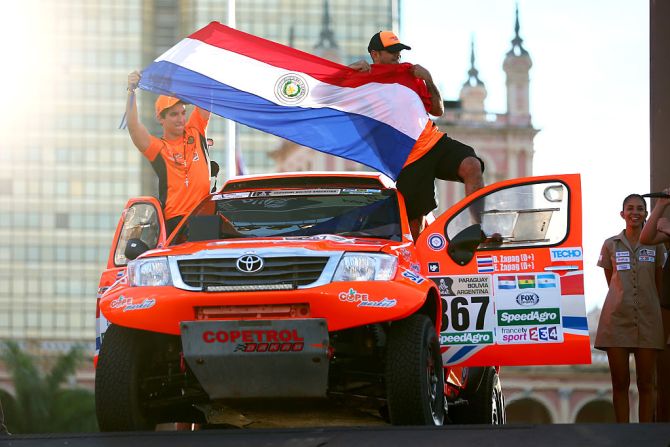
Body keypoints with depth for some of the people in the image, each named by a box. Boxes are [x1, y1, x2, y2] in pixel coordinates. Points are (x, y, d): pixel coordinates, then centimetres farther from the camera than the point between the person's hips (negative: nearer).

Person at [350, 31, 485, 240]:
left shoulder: (410, 76, 13)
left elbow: (438, 111, 15)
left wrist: (429, 82, 0)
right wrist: (351, 68, -15)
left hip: (435, 142, 3)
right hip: (408, 161, -3)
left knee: (472, 166, -25)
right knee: (415, 221, -3)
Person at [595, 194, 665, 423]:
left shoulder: (656, 246, 8)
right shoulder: (611, 245, 8)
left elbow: (657, 283, 14)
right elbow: (611, 283, 13)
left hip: (647, 319, 0)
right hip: (617, 318, 0)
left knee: (646, 384, 1)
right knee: (620, 383, 0)